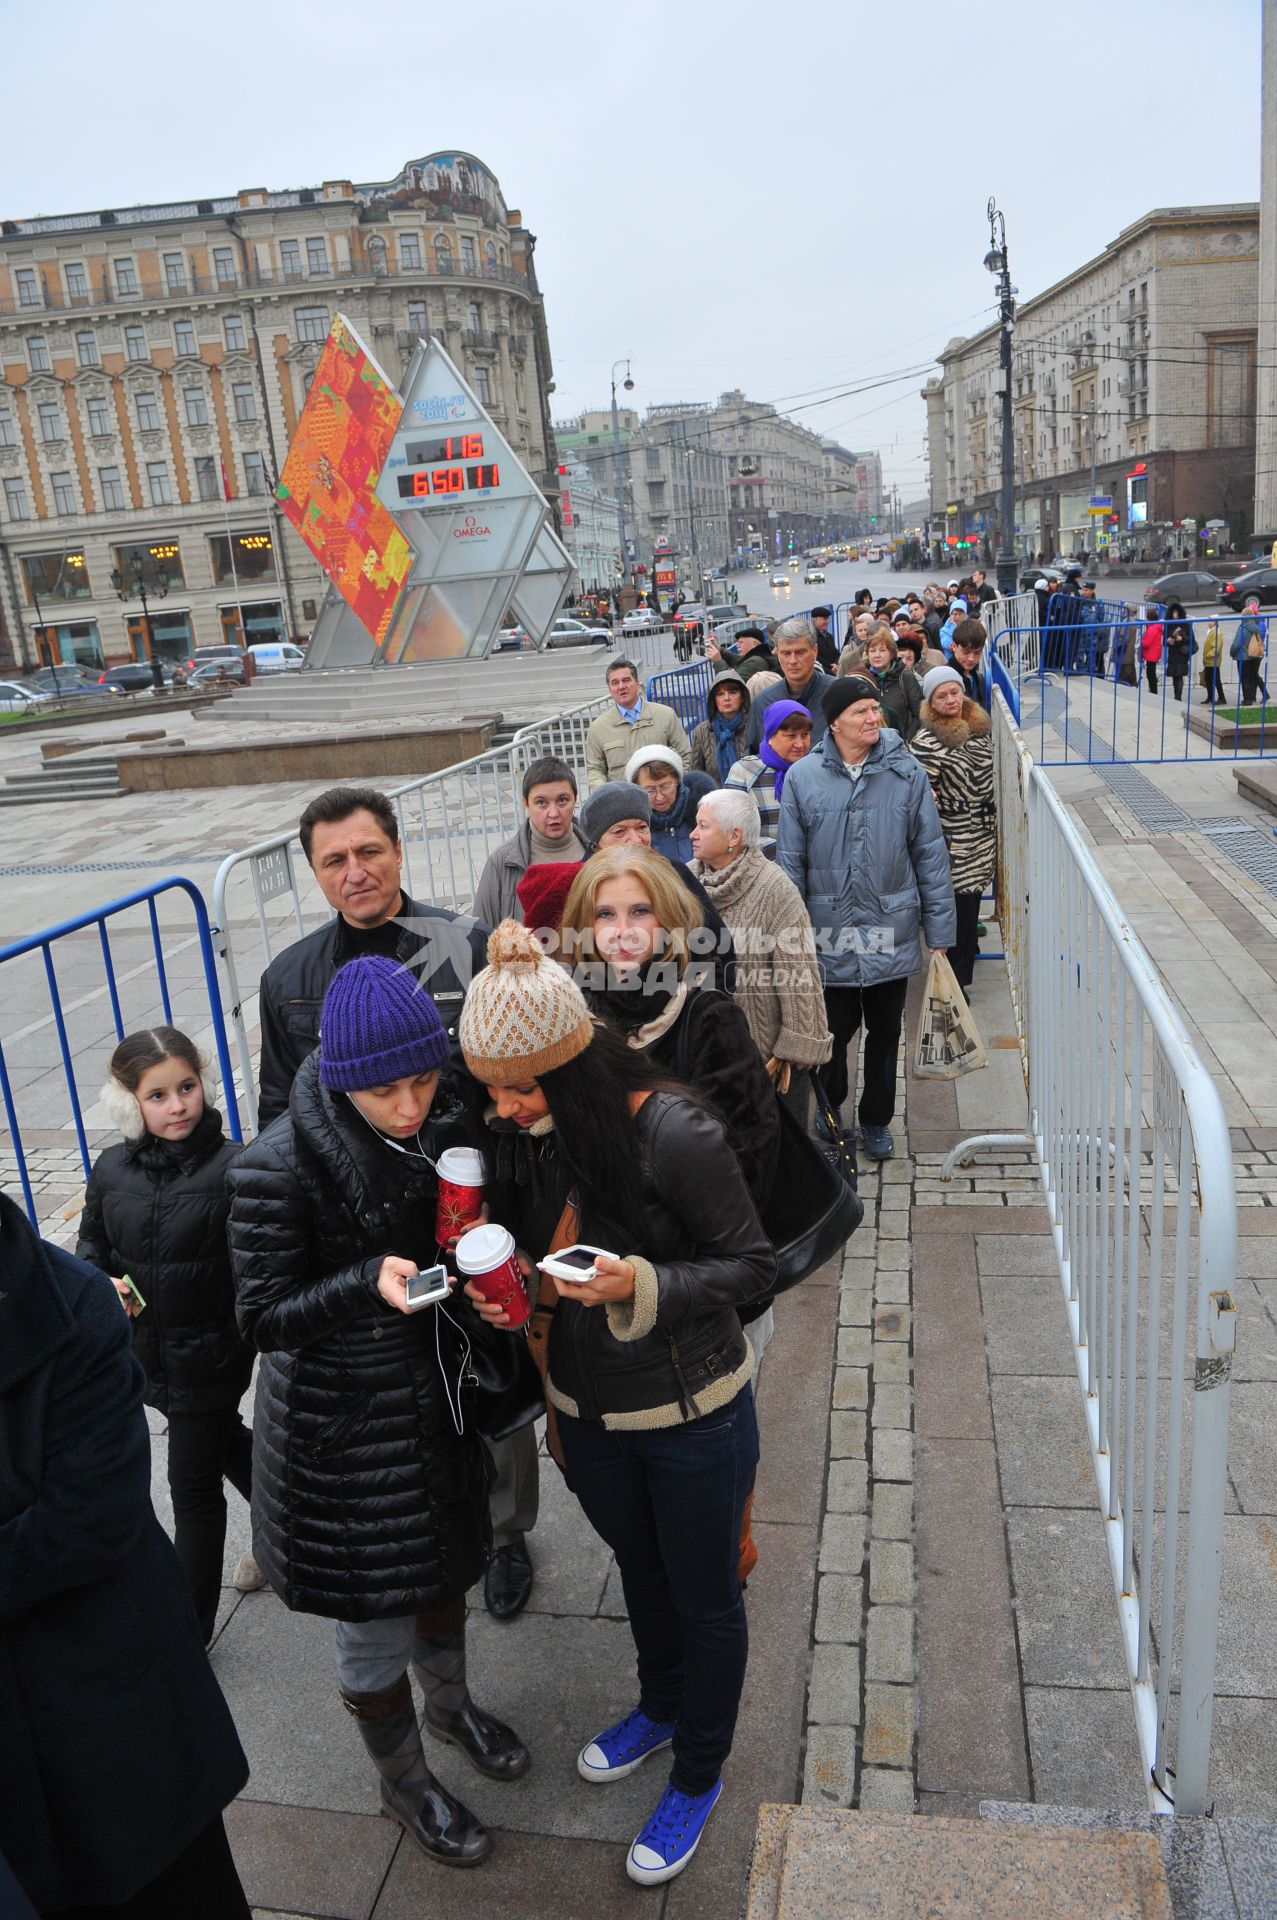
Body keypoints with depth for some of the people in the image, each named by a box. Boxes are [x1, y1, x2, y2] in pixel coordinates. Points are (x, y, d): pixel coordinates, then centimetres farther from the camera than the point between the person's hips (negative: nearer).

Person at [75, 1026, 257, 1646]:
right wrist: (100, 1282, -8)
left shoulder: (232, 1168, -20)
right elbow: (90, 1241, 11)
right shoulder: (112, 1170, -4)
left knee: (193, 1486, 6)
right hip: (142, 1350, 6)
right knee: (227, 1443, 26)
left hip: (211, 1354, -6)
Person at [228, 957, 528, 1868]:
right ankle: (406, 1786, 43)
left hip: (437, 1399, 6)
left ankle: (451, 1704, 58)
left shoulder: (442, 1124, -9)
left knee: (443, 1568, 28)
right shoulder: (280, 1168, -27)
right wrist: (369, 1281, -34)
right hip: (342, 1428, -5)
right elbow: (262, 1315, -19)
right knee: (375, 1626, 15)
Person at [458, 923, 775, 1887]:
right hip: (588, 1411, 5)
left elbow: (752, 1262, -19)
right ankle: (662, 1707, 58)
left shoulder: (673, 1131, -29)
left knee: (704, 1597, 18)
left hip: (693, 1416, -5)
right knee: (640, 1570, 30)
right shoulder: (523, 1136, -11)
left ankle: (698, 1774, 44)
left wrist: (644, 1286, -33)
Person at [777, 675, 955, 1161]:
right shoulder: (803, 778, -6)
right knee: (833, 1031, 11)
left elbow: (931, 853, -1)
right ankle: (828, 1105, 40)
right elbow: (790, 862, -1)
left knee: (885, 1033, 15)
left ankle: (876, 1120, 36)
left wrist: (939, 931, -1)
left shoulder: (906, 771, -5)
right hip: (829, 935, -1)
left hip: (891, 933, 1)